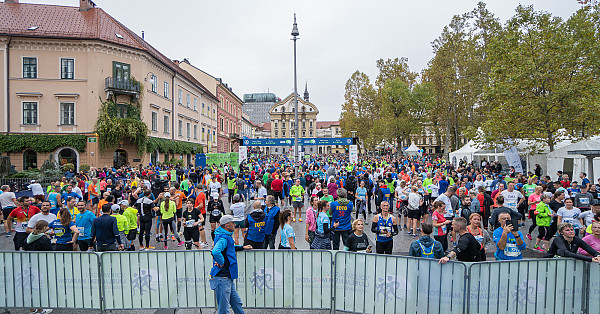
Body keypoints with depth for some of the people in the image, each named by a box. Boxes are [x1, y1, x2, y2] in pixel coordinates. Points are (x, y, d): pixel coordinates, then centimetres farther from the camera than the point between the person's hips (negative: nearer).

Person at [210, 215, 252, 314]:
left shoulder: (226, 236, 13)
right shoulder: (223, 238, -19)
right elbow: (215, 252, -38)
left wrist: (242, 247, 26)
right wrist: (222, 263, -23)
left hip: (228, 278, 10)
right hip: (222, 277, -10)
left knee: (237, 304, 19)